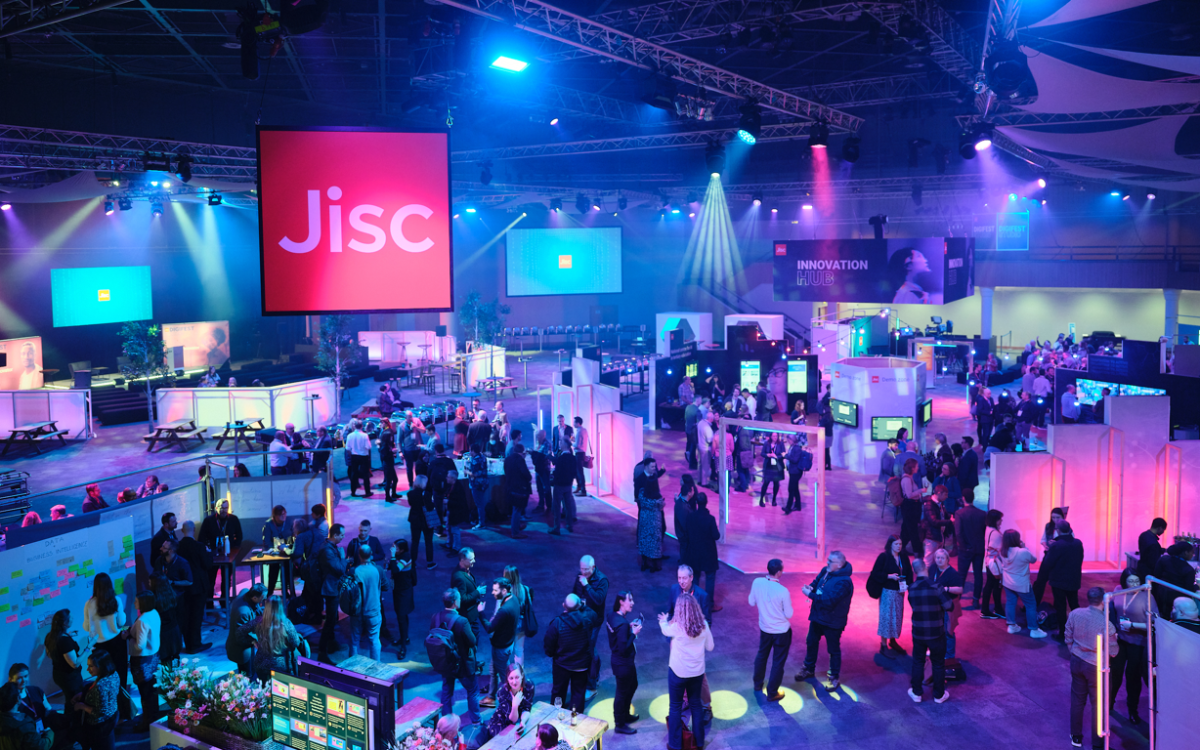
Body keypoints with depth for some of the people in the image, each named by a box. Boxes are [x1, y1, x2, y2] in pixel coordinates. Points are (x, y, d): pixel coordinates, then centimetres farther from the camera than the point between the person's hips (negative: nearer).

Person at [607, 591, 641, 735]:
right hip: (623, 663, -10)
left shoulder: (612, 616, -3)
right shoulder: (622, 623, -32)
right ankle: (620, 725, 28)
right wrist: (634, 633, -23)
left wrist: (629, 626, 2)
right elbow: (624, 648, -29)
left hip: (619, 661, 10)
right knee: (622, 693, 9)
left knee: (632, 685, 28)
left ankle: (625, 715, 47)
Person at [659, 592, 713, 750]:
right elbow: (710, 647, 1)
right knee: (696, 704, 20)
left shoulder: (677, 626, -21)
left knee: (675, 706, 12)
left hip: (678, 672, -4)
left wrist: (663, 620, 25)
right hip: (697, 672, 4)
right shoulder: (703, 625, -12)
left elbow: (665, 630, 3)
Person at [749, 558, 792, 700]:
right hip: (781, 631, -5)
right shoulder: (783, 591, -29)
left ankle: (758, 684, 44)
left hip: (764, 628, 5)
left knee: (762, 655, 27)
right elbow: (789, 614, -17)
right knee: (778, 661, 13)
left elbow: (752, 602, -2)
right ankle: (772, 693, 24)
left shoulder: (757, 582, -17)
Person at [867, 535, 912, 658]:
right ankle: (883, 645, 7)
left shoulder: (904, 557, 3)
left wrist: (906, 585, -9)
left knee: (898, 616, 13)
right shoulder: (883, 557, -12)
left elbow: (909, 573, 7)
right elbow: (875, 573, -13)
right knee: (886, 617, -2)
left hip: (899, 592, 5)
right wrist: (889, 576, -22)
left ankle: (893, 641, 30)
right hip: (887, 591, -5)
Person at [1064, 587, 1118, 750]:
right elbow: (1113, 651, -13)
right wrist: (1114, 636, 7)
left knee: (1077, 700, 19)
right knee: (1098, 705, 12)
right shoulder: (1106, 624, -25)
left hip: (1077, 662, 5)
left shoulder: (1075, 614, -11)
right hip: (1096, 667, -4)